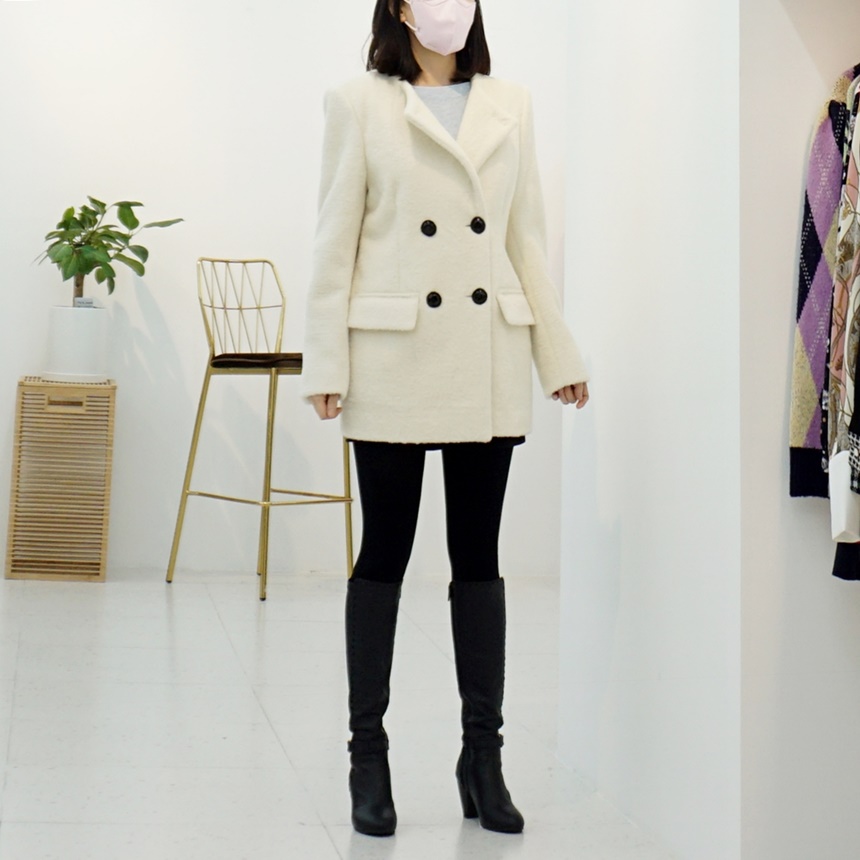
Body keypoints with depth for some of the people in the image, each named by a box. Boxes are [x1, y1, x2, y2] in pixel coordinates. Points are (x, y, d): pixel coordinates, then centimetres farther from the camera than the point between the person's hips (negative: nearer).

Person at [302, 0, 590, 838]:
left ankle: (482, 757, 16)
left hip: (488, 362, 3)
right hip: (394, 358, -3)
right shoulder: (359, 103, 2)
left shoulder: (509, 105, 12)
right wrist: (326, 366, -7)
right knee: (384, 553, 4)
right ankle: (368, 755, 16)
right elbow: (335, 240, -1)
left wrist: (558, 352, 8)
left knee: (479, 556, 7)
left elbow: (527, 236, 12)